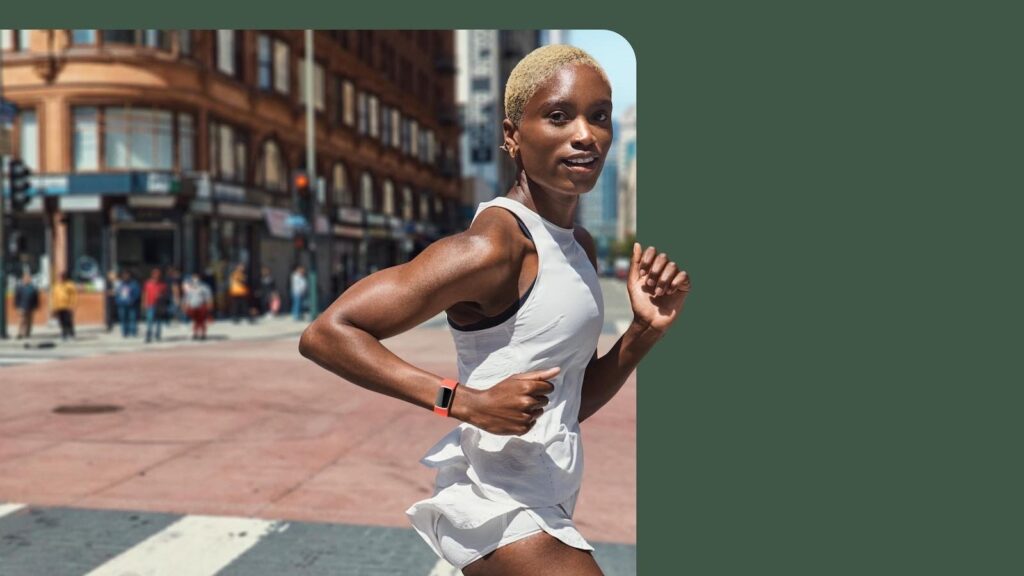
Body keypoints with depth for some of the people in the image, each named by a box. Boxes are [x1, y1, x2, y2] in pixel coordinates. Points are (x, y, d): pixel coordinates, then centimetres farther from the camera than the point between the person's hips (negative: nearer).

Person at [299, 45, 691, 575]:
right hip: (503, 507, -9)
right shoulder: (493, 246, -20)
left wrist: (646, 330, -2)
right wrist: (465, 401, -28)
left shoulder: (581, 247, 7)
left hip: (542, 503, 9)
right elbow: (326, 334, -23)